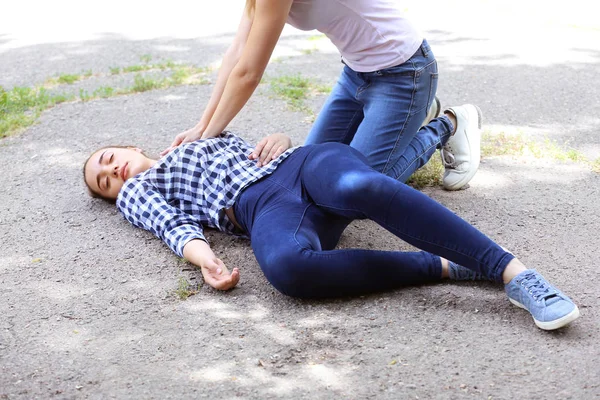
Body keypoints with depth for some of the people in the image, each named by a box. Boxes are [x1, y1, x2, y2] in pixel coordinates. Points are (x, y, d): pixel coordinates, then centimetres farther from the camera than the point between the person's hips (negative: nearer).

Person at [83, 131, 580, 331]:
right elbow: (172, 224, 5)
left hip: (304, 161, 3)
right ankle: (442, 266, -28)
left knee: (361, 187, -36)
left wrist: (280, 139, 8)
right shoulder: (136, 192, 26)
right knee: (285, 266, -41)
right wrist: (201, 254, -16)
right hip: (264, 210, -2)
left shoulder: (208, 138, 38)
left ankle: (514, 272, -38)